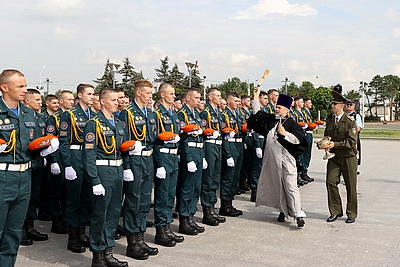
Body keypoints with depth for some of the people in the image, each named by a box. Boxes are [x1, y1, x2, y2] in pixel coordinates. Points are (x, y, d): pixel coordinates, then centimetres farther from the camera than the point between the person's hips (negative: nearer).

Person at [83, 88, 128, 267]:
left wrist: (126, 168, 9)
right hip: (102, 172, -7)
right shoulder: (94, 124, -9)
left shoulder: (119, 124, 13)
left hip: (118, 171, 7)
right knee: (99, 214, 1)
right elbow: (88, 154, -14)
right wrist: (95, 181, -19)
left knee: (114, 212, 13)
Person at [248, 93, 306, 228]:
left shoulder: (292, 123, -3)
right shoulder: (270, 119, 13)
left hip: (286, 158, -6)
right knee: (277, 185, 12)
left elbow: (298, 139, -11)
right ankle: (283, 211, 25)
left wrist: (285, 134, -20)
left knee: (290, 186, -10)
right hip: (272, 159, 6)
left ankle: (298, 214, -9)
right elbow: (257, 112, 20)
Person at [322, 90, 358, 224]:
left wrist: (335, 144, -23)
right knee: (330, 182, -6)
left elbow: (352, 142, -15)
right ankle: (335, 211, 8)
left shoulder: (350, 121, -9)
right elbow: (326, 136, 18)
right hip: (334, 157, 4)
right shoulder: (329, 121, 9)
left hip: (348, 157, -4)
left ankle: (351, 213, 19)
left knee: (351, 186, 5)